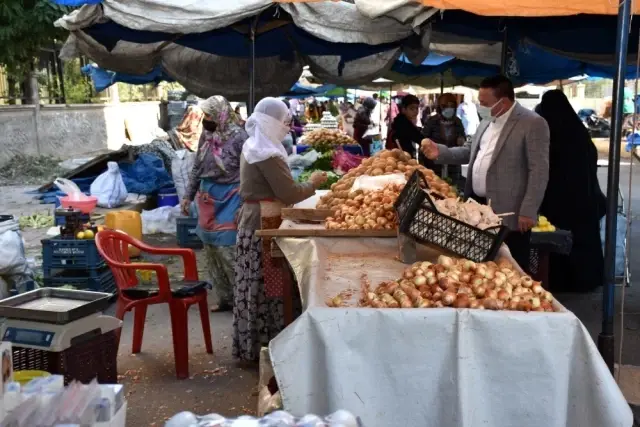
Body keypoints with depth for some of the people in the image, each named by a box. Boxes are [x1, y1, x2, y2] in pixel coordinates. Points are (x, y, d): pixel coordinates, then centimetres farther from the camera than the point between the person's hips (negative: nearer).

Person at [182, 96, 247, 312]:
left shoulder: (238, 136, -13)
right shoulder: (206, 135, 6)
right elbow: (197, 167, 16)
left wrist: (244, 205, -16)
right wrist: (189, 196, 16)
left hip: (229, 200, -7)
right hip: (207, 199, 7)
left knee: (228, 250, -8)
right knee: (211, 249, 11)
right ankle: (223, 298, 23)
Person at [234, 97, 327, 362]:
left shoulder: (252, 147, 13)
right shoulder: (267, 155, -19)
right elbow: (289, 194, -19)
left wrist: (306, 184, 13)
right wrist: (313, 183, -3)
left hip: (252, 220, 10)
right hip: (263, 225, -10)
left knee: (254, 286, 14)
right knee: (266, 287, -2)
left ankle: (250, 344, 23)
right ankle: (264, 346, 6)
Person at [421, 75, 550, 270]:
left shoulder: (533, 124, -14)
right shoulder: (487, 121, 12)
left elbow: (539, 171, -16)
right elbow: (470, 151, 22)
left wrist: (528, 211, -19)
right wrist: (440, 152, 5)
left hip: (509, 215, -8)